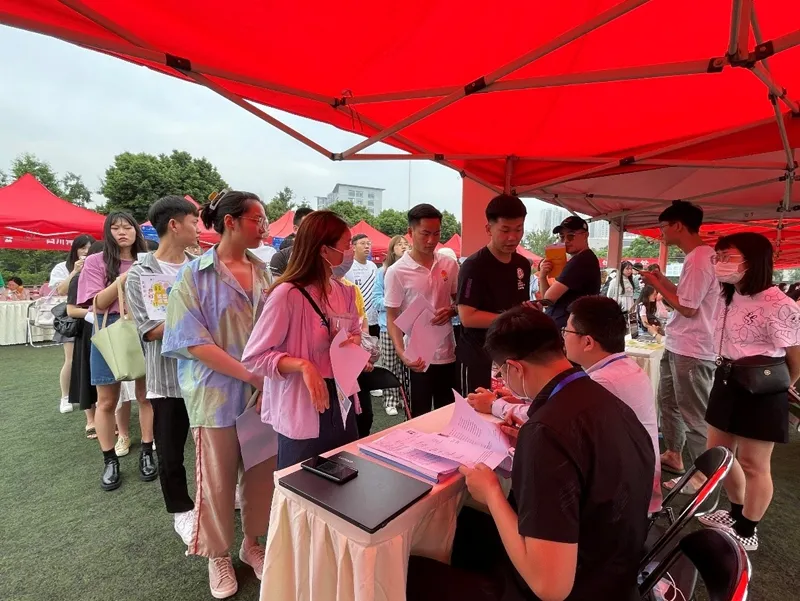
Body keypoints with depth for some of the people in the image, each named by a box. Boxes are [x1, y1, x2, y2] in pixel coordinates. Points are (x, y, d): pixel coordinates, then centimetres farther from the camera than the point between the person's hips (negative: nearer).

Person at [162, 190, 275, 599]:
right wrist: (250, 374, -19)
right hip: (218, 393, -4)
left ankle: (252, 542, 39)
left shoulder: (263, 272, 5)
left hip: (265, 391, 4)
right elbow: (194, 342, -14)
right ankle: (218, 555, 36)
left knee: (262, 472, 15)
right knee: (218, 479, 12)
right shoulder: (195, 274, -8)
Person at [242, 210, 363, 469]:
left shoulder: (345, 292, 1)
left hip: (342, 404, 7)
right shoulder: (288, 294, -21)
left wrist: (353, 343, -5)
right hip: (303, 412, -7)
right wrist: (303, 365, -29)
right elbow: (254, 357, -17)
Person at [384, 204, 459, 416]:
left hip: (447, 353, 4)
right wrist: (402, 353, -22)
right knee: (421, 417, 10)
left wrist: (451, 311, -11)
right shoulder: (397, 271, -10)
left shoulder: (450, 265, 1)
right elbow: (392, 318, -8)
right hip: (418, 357, -4)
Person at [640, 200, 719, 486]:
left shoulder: (698, 260, -22)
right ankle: (673, 455, 37)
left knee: (694, 416, 1)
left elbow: (687, 308, -21)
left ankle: (703, 475, 16)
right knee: (668, 401, 21)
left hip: (691, 351, -11)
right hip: (678, 346, 11)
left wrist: (656, 284, -12)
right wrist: (662, 280, 8)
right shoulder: (699, 256, 11)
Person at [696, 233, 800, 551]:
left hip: (760, 391, -8)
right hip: (727, 383, 8)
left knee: (752, 464, 8)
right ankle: (737, 512, 41)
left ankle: (747, 532, 28)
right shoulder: (731, 296, 6)